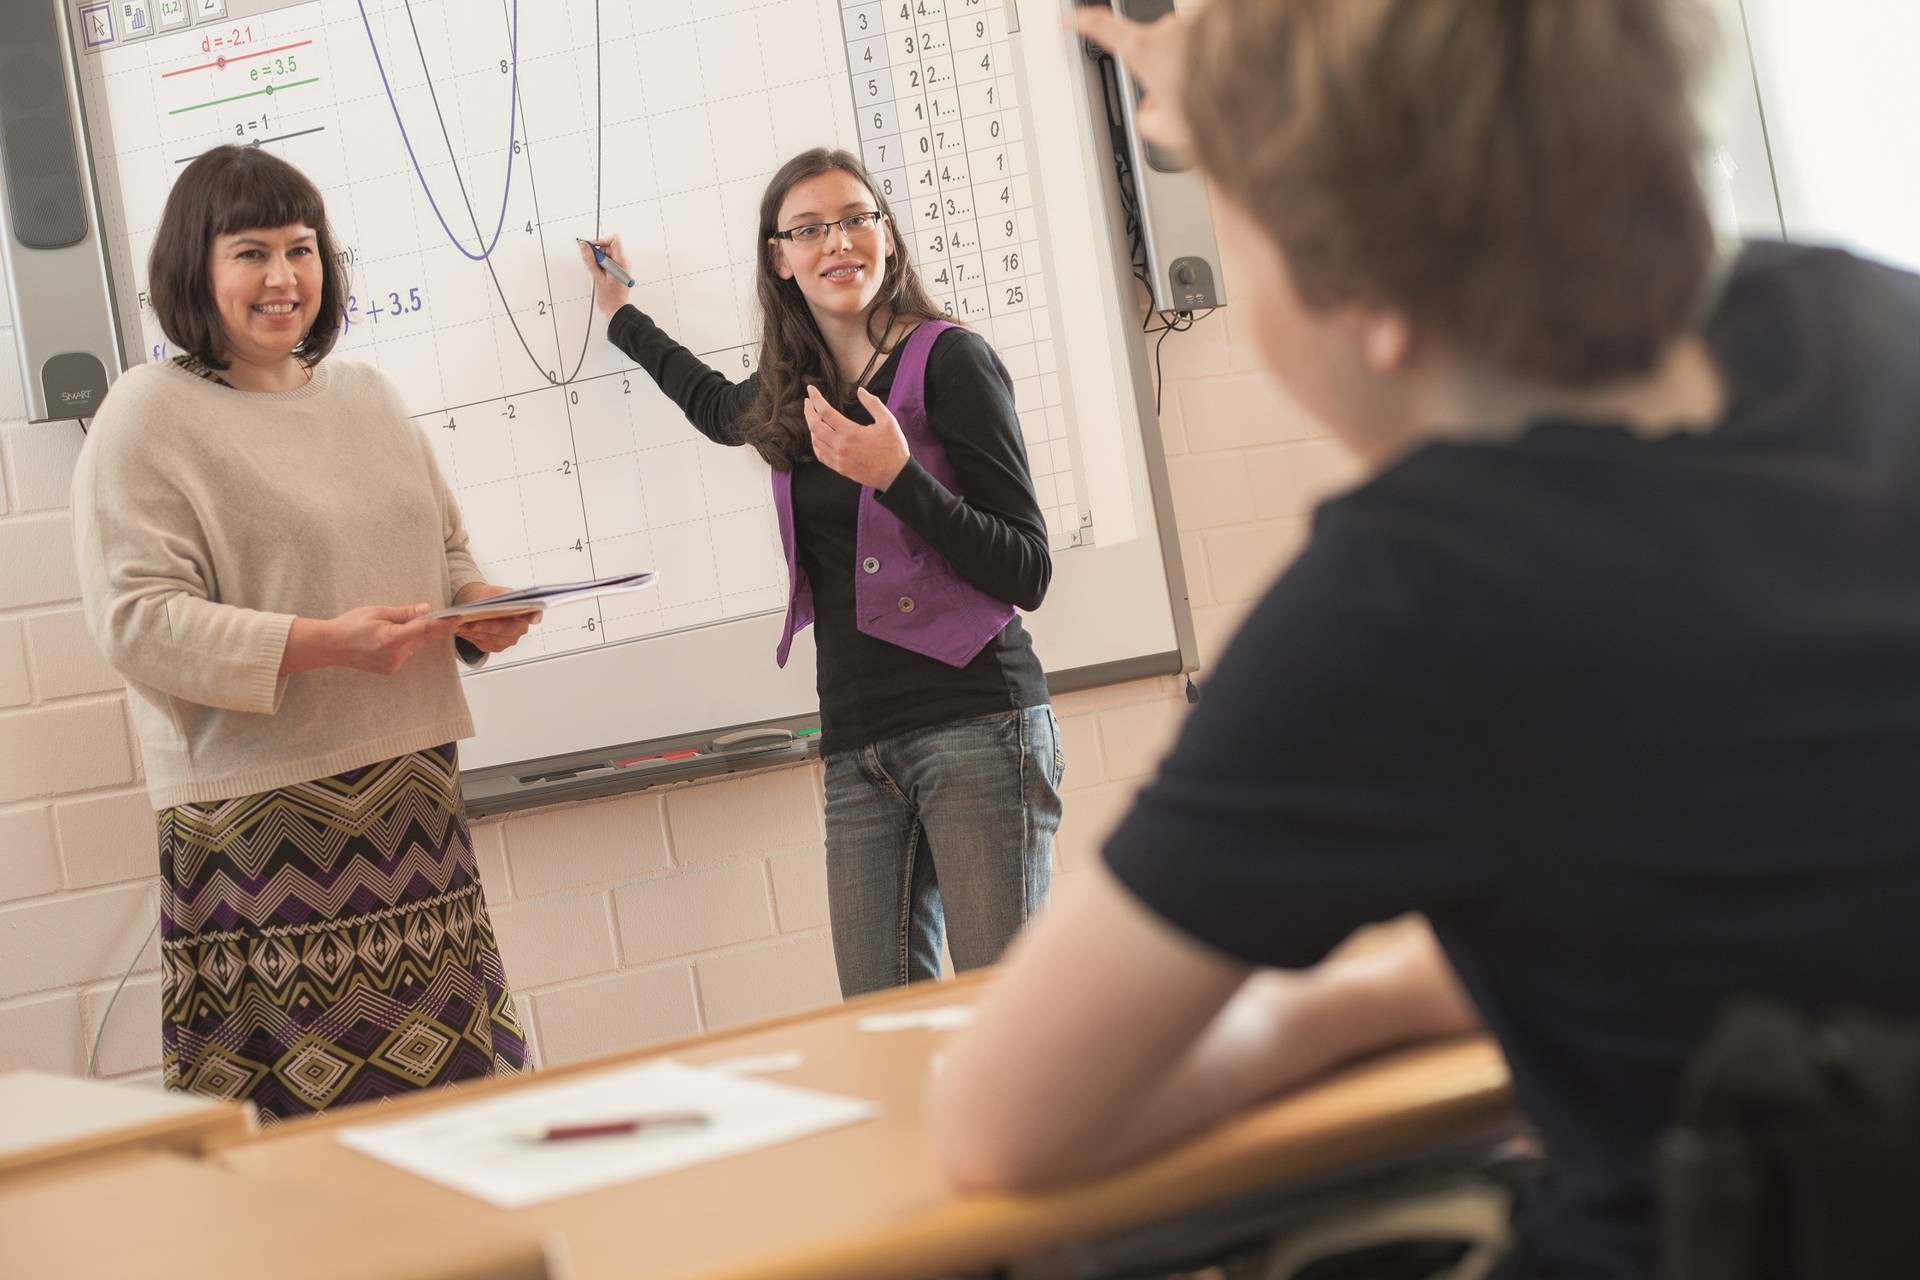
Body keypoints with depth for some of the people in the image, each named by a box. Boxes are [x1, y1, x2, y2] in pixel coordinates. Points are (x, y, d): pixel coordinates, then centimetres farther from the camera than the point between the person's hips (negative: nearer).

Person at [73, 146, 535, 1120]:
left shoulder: (365, 394, 17)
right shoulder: (149, 415, -4)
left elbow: (443, 549, 26)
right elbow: (136, 620, -12)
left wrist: (480, 604, 3)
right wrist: (322, 644, -21)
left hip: (410, 788, 6)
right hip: (259, 813, -6)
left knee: (451, 1075, 6)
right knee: (293, 1107, -6)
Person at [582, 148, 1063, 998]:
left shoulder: (949, 361, -2)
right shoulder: (791, 397, 15)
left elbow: (1027, 574, -6)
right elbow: (714, 403, 43)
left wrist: (897, 475, -17)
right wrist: (621, 314, 52)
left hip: (974, 726, -5)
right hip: (858, 752, 6)